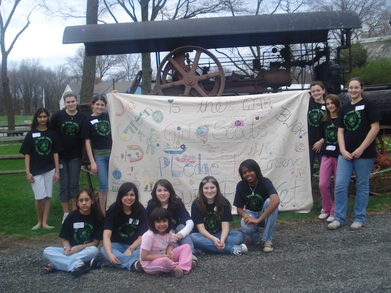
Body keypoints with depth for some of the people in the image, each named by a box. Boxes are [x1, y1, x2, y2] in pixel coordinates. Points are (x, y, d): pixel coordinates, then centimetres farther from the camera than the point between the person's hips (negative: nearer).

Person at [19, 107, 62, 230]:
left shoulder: (52, 134, 6)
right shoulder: (31, 134, 2)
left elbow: (55, 153, 7)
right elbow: (27, 154, 2)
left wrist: (57, 171, 3)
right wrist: (28, 172, -4)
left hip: (50, 169, 2)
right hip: (36, 171, -2)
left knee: (48, 197, 3)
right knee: (40, 197, -7)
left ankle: (45, 223, 12)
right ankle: (39, 222, 13)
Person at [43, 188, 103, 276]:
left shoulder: (97, 217, -2)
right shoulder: (72, 216, 2)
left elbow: (95, 242, -4)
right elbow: (64, 238, 6)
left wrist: (79, 247, -19)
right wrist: (67, 247, -17)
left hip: (87, 250, -2)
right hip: (71, 250, 2)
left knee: (94, 250, -36)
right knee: (47, 251, -22)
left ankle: (56, 264, -33)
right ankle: (77, 264, -42)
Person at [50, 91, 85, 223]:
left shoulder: (82, 118, 1)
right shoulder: (57, 116, -2)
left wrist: (83, 153, 3)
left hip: (75, 156, 1)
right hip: (61, 156, 0)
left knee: (74, 184, 6)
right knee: (63, 185, 3)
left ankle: (75, 211, 16)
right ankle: (66, 213, 12)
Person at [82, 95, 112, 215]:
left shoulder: (108, 117, 8)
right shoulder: (88, 121, -1)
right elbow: (87, 142, -1)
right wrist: (92, 162, -7)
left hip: (111, 153, 4)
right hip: (99, 156, -3)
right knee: (104, 186, -4)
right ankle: (102, 213, 8)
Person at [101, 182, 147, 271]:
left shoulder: (140, 210, -3)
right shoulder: (113, 210, -6)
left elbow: (141, 237, -4)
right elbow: (106, 235, -17)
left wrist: (130, 249, -21)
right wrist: (109, 254, -34)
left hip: (135, 245, 0)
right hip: (117, 244, 0)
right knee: (104, 250, -34)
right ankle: (134, 263, -48)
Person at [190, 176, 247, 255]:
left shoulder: (224, 203, -3)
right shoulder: (196, 204, -8)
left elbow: (225, 225, -12)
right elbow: (201, 228, -14)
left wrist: (222, 240, -33)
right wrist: (213, 239, -32)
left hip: (219, 235, 2)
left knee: (239, 235, -22)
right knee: (192, 237, -35)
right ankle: (231, 249, -38)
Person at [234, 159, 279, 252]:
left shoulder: (265, 182, -21)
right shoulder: (241, 186, -10)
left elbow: (276, 201, -40)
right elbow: (239, 208, -5)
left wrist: (259, 219, -42)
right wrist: (245, 215, -31)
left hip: (265, 215, -1)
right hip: (250, 214, 1)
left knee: (269, 201, -34)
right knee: (246, 227, -35)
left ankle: (268, 240, -23)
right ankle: (255, 237, 6)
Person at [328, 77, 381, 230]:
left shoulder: (368, 104, -2)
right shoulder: (345, 108, 14)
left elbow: (375, 128, -8)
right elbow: (340, 131, 12)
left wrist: (361, 149, -12)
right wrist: (343, 150, -3)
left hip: (364, 153, -5)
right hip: (346, 153, 5)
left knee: (362, 186, 5)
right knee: (340, 185, 0)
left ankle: (359, 218, 17)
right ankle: (339, 218, 10)